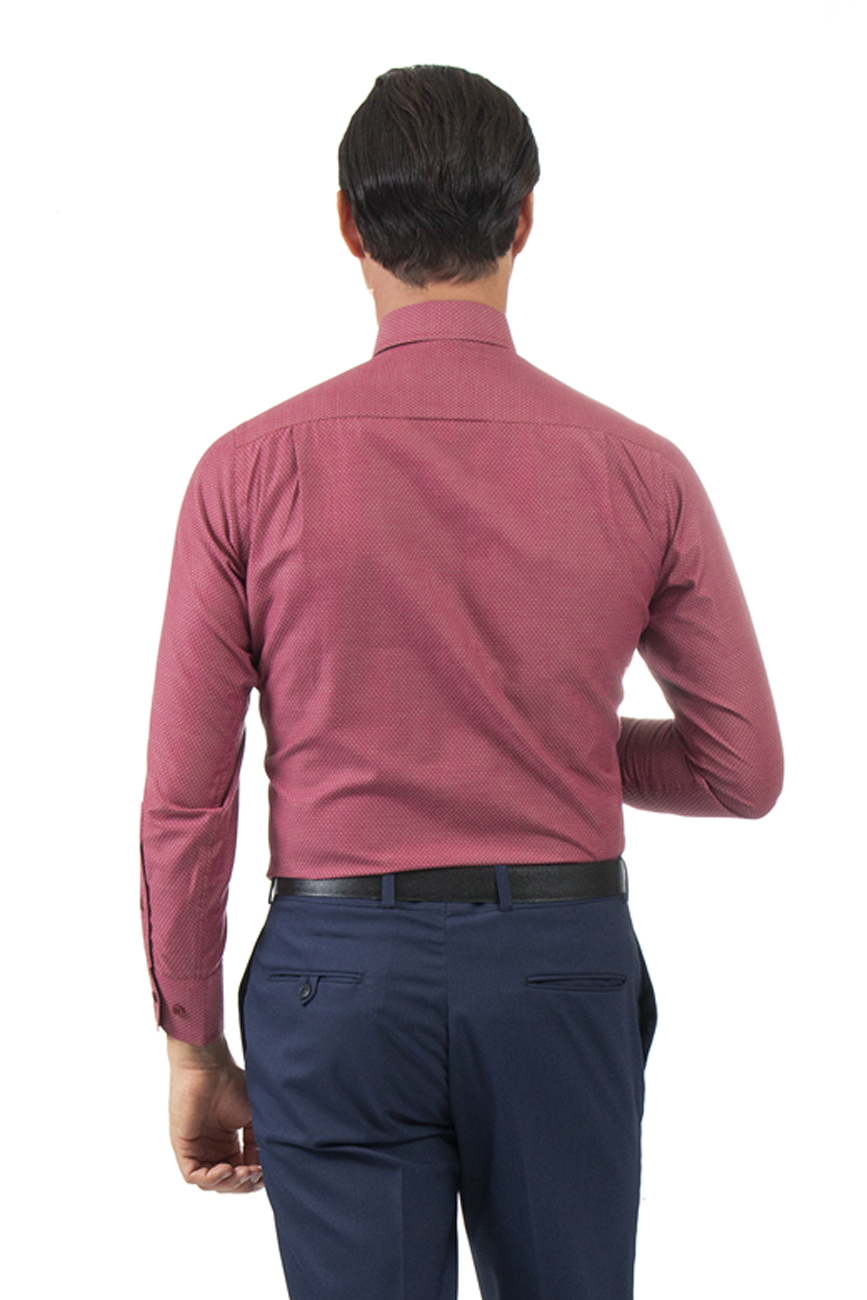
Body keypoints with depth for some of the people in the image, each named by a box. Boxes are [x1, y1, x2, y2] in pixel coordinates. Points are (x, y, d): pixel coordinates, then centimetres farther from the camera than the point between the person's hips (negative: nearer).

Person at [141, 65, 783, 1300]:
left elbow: (185, 796, -5)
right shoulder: (641, 474, -4)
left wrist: (193, 1049, 6)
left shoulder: (250, 472, -7)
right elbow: (744, 770, 2)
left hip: (339, 978, -1)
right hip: (561, 975, 1)